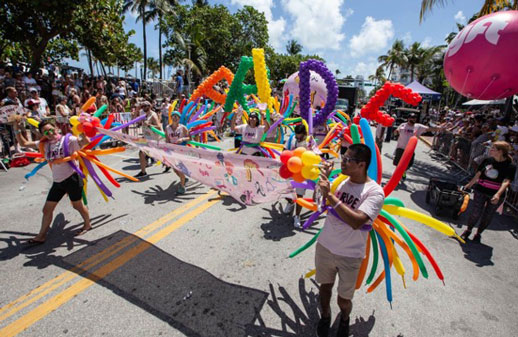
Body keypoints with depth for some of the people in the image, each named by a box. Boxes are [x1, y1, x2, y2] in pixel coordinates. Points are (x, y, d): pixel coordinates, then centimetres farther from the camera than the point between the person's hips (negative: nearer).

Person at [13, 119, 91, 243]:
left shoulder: (68, 140, -10)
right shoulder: (44, 144, 7)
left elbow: (86, 143, -22)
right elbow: (24, 143, 15)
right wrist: (17, 130, 2)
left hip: (72, 179, -6)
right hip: (57, 182, 7)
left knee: (77, 205, 9)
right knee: (47, 209, 14)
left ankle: (87, 225, 32)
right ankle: (41, 235, 29)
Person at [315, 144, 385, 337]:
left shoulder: (375, 192, -20)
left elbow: (356, 222, -33)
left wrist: (329, 194, -33)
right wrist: (324, 178, -11)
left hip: (350, 255, -4)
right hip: (325, 246, 4)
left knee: (344, 300, 15)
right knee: (325, 286, 22)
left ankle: (344, 319, 49)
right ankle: (325, 316, 52)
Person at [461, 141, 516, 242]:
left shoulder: (510, 166, -11)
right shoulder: (487, 160, -2)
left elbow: (506, 181, -22)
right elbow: (478, 174, 10)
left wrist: (498, 194, -36)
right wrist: (470, 184, 20)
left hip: (496, 195, -1)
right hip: (481, 190, 2)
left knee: (487, 216, 10)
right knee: (476, 213, 0)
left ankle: (478, 233, 28)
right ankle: (468, 230, 20)